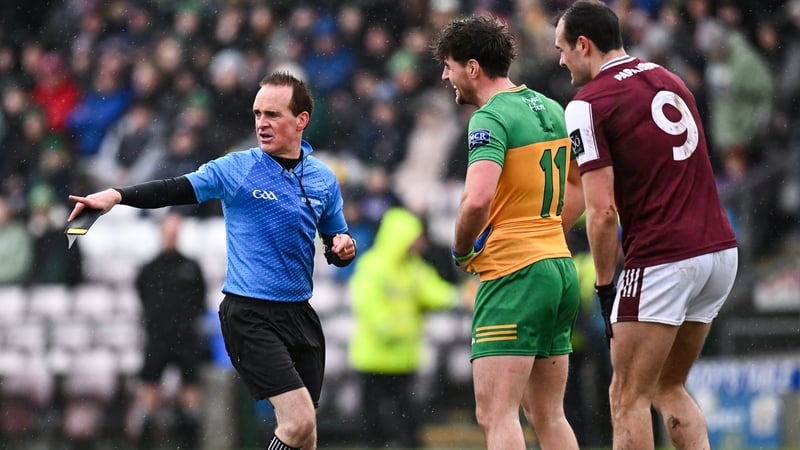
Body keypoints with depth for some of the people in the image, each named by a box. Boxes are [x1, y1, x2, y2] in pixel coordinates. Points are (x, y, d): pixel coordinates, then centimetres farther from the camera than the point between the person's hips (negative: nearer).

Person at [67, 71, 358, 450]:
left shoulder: (324, 179, 7)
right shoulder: (236, 169, -5)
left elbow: (336, 241, 18)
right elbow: (175, 190, -14)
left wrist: (342, 249, -5)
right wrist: (117, 195, -29)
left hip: (299, 314, 5)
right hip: (249, 315, -5)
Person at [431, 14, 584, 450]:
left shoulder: (490, 118, -13)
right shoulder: (551, 109, 14)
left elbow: (477, 198, -26)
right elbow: (582, 183, 25)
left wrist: (461, 250, -9)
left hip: (513, 275, -9)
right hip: (559, 266, 9)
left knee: (496, 415, -10)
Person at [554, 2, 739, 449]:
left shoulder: (588, 104, -7)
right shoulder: (669, 80, 16)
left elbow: (603, 212, -12)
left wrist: (605, 286, -3)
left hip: (661, 260, -8)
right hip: (722, 249, 8)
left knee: (629, 397, 1)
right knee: (669, 388, 19)